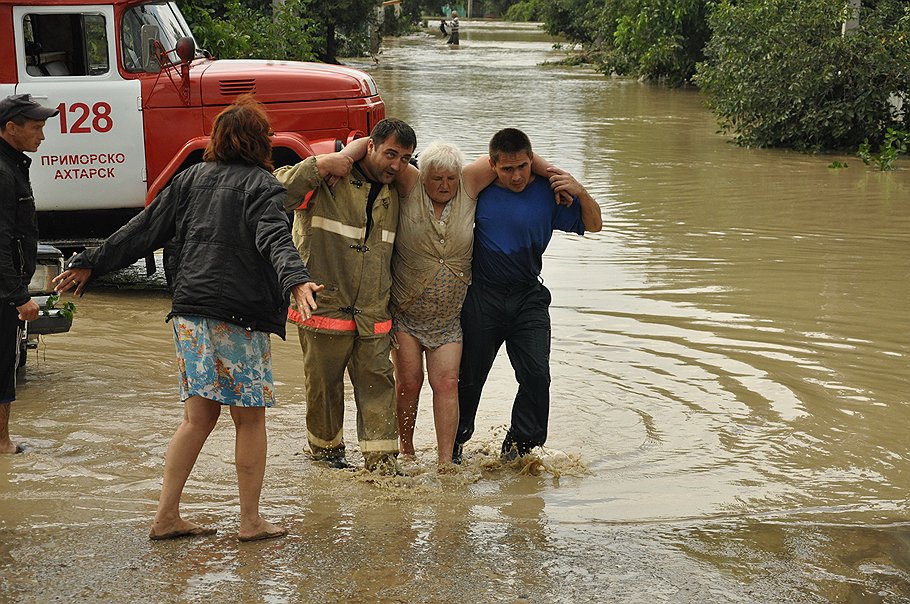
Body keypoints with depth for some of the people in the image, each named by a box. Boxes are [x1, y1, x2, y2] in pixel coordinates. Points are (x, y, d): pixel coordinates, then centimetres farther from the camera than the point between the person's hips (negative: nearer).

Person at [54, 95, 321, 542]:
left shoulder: (191, 178, 13)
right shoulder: (261, 185, -3)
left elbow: (143, 229, 14)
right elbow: (275, 239, -22)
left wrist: (89, 265, 21)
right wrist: (296, 281, -37)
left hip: (190, 310, 6)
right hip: (239, 314, -6)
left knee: (199, 416, 12)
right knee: (250, 418, 5)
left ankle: (167, 516, 12)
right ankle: (250, 521, 11)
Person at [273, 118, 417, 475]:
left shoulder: (392, 194, 13)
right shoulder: (327, 180, -8)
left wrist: (395, 305, 22)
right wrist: (319, 166, -24)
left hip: (373, 314, 5)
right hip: (324, 307, -5)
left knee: (378, 383, 0)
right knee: (323, 384, 8)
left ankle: (382, 462, 3)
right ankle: (326, 449, 27)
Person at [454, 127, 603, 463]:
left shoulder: (548, 192, -4)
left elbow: (593, 225, 2)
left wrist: (581, 193, -16)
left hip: (528, 298, 1)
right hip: (482, 297, 0)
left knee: (536, 374, -10)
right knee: (470, 376, 9)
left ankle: (518, 447, 7)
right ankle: (455, 442, 30)